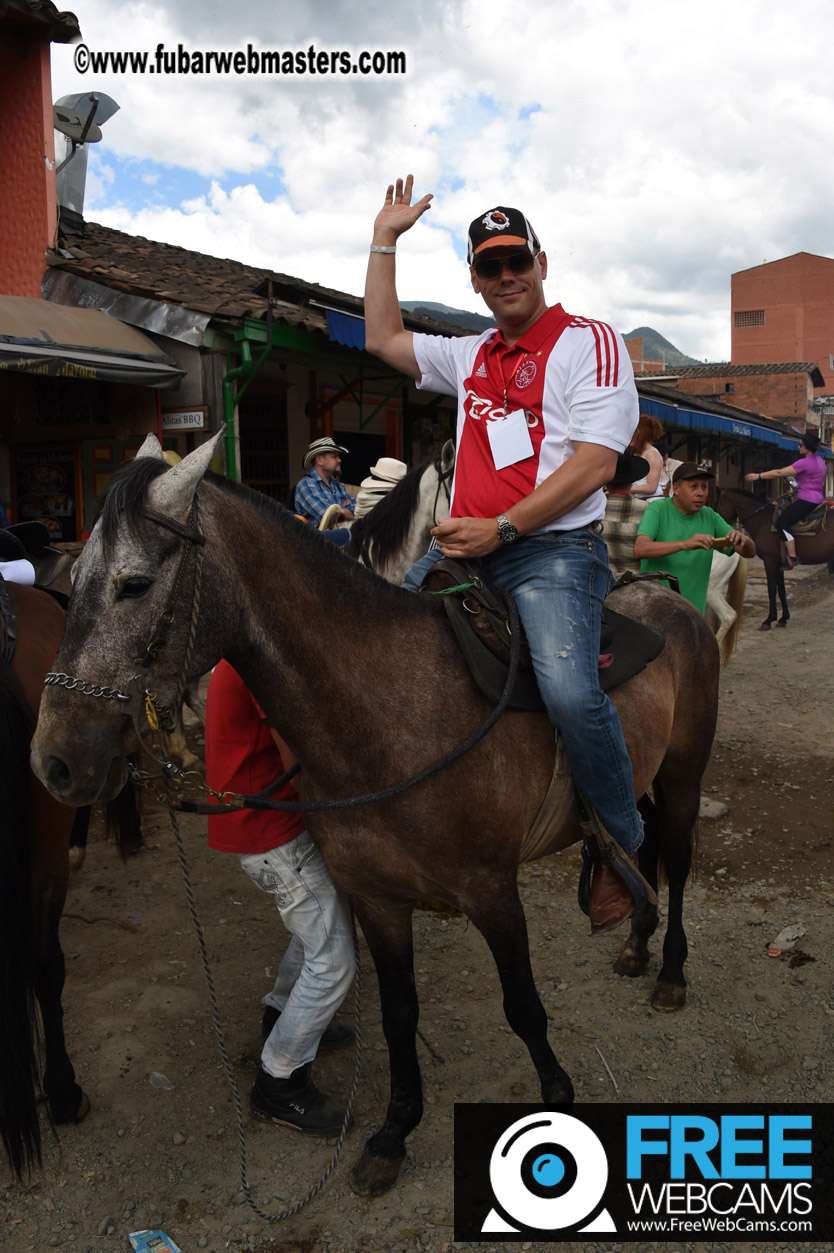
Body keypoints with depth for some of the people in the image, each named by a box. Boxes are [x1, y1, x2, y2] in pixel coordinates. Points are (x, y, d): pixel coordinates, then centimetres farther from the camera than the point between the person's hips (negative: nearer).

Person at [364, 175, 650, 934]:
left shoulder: (589, 341, 1)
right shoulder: (473, 357, 22)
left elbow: (592, 464, -10)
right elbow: (384, 339, 30)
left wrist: (501, 528, -17)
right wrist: (385, 239, 27)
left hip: (554, 550, -7)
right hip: (464, 549, 7)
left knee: (569, 691, -30)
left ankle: (624, 847, -5)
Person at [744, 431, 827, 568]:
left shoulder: (805, 463, -17)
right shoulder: (819, 460, 13)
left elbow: (780, 473, -17)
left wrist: (758, 476, -11)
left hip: (807, 500, -11)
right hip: (818, 499, 11)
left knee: (782, 522, -15)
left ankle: (792, 557, -19)